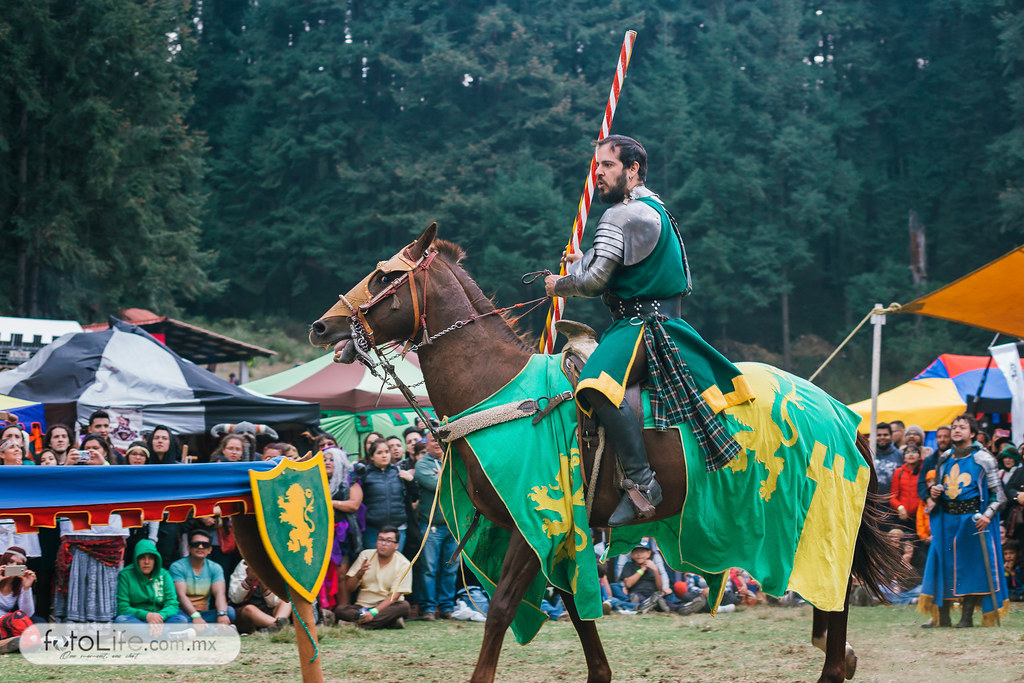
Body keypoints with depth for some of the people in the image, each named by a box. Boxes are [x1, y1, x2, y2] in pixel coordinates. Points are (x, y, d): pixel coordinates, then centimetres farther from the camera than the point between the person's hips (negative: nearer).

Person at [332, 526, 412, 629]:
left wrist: (373, 612, -27)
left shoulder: (403, 564, -4)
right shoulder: (365, 555, 5)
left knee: (404, 606, -34)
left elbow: (394, 596, -13)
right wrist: (360, 573, -18)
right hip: (362, 606, 2)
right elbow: (349, 588, 3)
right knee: (339, 609, -26)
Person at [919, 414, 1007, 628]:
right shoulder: (944, 459, 13)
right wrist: (934, 493, 1)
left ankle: (967, 616, 2)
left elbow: (999, 495, -4)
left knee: (972, 565, -4)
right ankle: (942, 616, 7)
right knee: (942, 564, 2)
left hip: (972, 520, -5)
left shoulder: (983, 459, -2)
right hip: (946, 519, 5)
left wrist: (987, 515, -20)